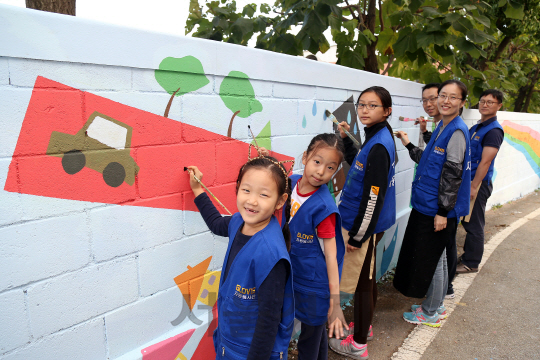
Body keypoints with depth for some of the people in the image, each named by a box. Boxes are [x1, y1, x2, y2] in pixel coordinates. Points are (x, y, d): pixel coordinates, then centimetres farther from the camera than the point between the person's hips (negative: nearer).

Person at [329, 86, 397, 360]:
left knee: (362, 283, 5)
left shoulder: (379, 146, -23)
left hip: (365, 225, -10)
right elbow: (360, 166, 21)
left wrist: (358, 235, -18)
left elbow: (373, 196, -23)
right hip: (367, 223, 10)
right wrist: (345, 139, 10)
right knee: (367, 280, 23)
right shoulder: (377, 138, 7)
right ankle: (363, 327, 42)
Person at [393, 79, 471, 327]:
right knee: (435, 259, 19)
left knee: (432, 259, 4)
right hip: (427, 205, 9)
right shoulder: (442, 127, 12)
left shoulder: (457, 131, -16)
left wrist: (443, 211, -18)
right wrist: (409, 145, 18)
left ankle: (431, 313, 21)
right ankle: (436, 305, 34)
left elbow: (453, 173, -19)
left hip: (438, 210, -9)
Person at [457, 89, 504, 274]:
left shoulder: (494, 131, -12)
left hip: (479, 183, -8)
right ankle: (467, 255, 29)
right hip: (467, 181, 8)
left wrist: (474, 187, -20)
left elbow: (485, 162, -18)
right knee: (468, 222, 16)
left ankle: (471, 263, 12)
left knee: (474, 225, 0)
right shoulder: (475, 128, 14)